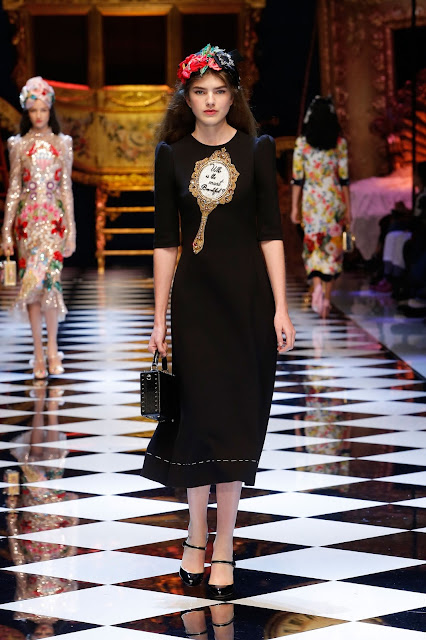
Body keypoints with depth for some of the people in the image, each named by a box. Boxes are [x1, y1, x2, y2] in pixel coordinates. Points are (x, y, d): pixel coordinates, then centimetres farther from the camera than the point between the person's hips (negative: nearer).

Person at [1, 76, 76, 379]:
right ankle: (40, 351, 6)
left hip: (54, 218, -1)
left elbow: (66, 187, 7)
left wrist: (71, 231, 2)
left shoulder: (62, 144, 6)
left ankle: (51, 348, -2)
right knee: (31, 281, 0)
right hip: (27, 218, 1)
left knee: (48, 278, -14)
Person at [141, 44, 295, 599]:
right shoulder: (171, 154, 4)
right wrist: (159, 317, 2)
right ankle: (197, 536, 19)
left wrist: (281, 308, -7)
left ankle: (222, 548, 9)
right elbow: (166, 241, 5)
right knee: (200, 414, 2)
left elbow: (270, 232, -1)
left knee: (235, 420, 1)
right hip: (194, 296, 1)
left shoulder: (256, 149, 1)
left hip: (248, 296, -1)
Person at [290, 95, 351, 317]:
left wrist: (295, 207, 3)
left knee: (313, 246, 8)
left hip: (311, 199, 0)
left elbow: (297, 177, -3)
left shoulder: (302, 142, -3)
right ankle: (327, 298, 8)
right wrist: (347, 207, 5)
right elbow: (344, 177, -1)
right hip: (334, 199, 1)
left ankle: (317, 285, -17)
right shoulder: (340, 142, -1)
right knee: (332, 248, 9)